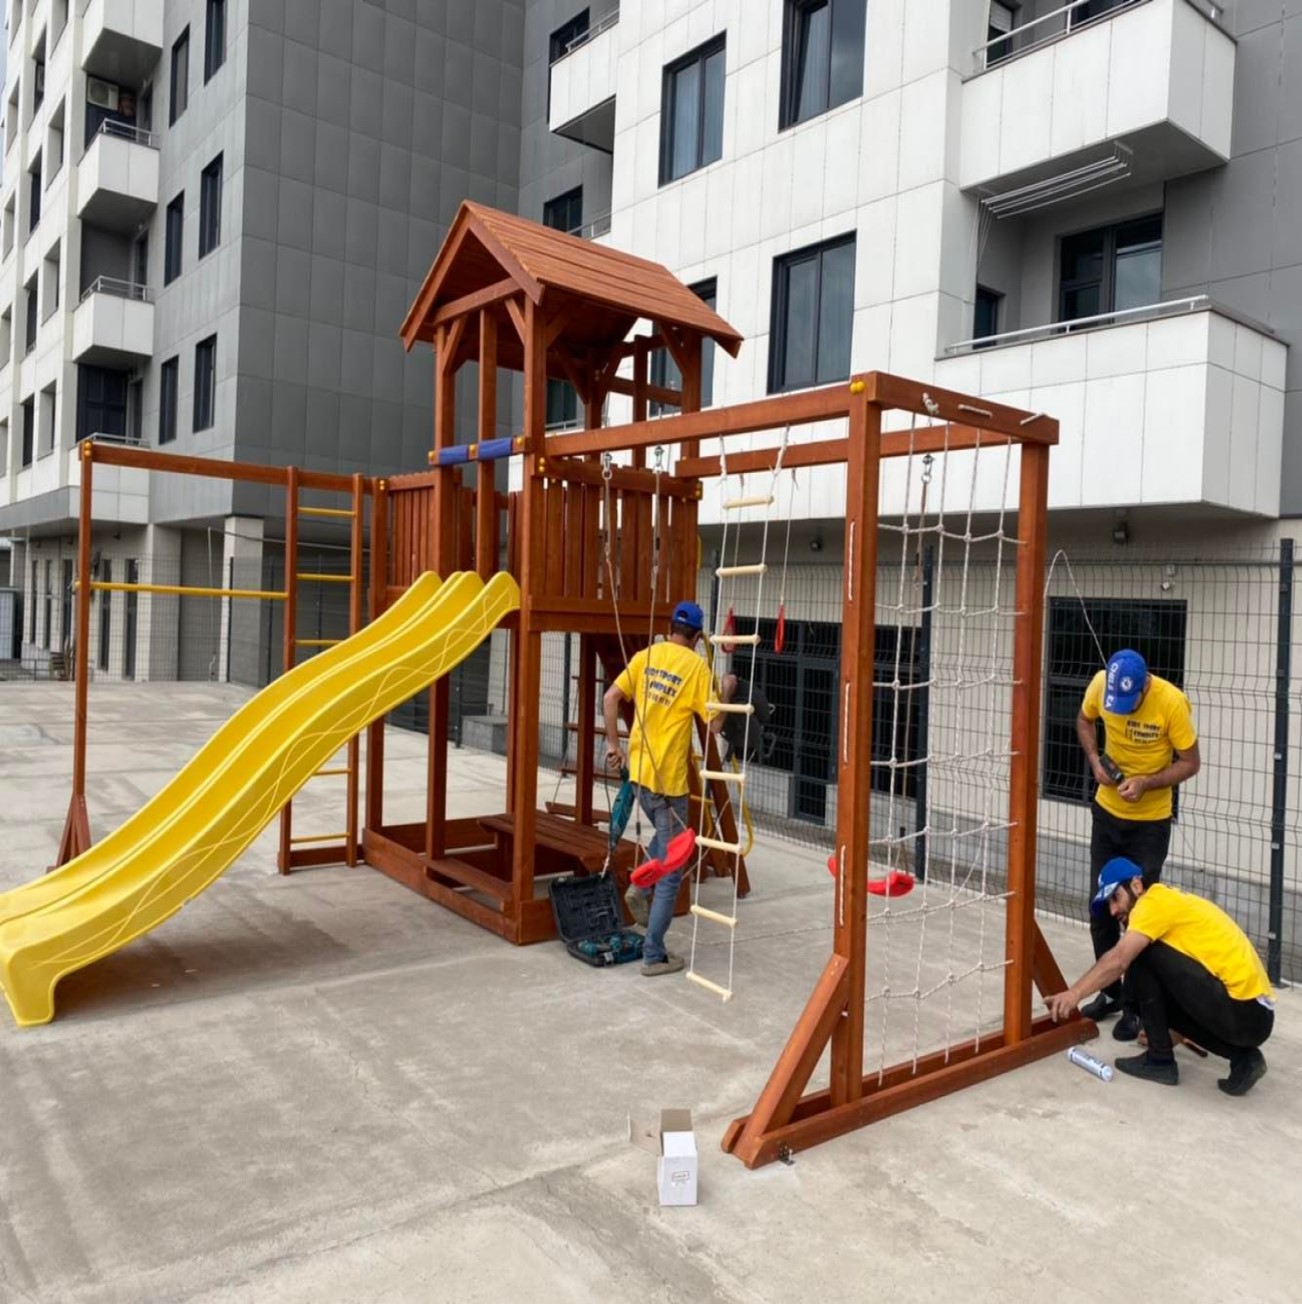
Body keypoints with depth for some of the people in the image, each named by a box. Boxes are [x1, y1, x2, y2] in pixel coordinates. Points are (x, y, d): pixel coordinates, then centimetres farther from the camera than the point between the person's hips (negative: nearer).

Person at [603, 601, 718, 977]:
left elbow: (610, 698, 2)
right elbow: (714, 724, -11)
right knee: (671, 869, 4)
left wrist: (613, 743, 11)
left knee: (664, 836, 33)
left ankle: (640, 885, 12)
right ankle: (654, 955, 8)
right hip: (668, 777, -6)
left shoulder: (646, 656, 6)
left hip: (639, 769, 6)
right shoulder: (696, 665, -9)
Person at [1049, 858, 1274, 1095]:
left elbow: (1118, 960, -19)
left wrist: (1074, 993, -17)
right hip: (1254, 1014, 10)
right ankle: (1242, 1057, 9)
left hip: (1242, 1013, -10)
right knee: (1140, 992, 16)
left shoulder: (1156, 901, -7)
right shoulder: (1172, 903, 20)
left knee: (1143, 955, -8)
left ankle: (1160, 1059, 1)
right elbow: (1174, 979, 27)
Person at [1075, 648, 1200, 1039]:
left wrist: (1146, 782, -29)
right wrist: (1095, 759, -11)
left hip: (1150, 823, -4)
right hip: (1107, 812, 4)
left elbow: (1190, 763, -13)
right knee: (1101, 908, 12)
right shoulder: (1100, 684, -15)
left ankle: (1137, 1005, 16)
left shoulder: (1172, 702, -25)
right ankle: (1110, 992, 29)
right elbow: (1084, 720, 6)